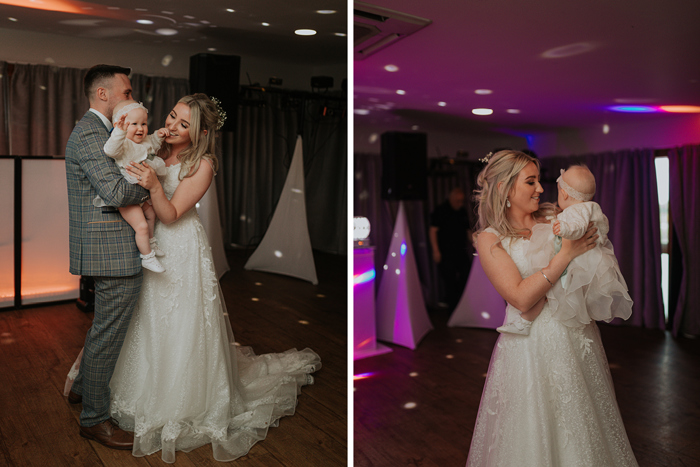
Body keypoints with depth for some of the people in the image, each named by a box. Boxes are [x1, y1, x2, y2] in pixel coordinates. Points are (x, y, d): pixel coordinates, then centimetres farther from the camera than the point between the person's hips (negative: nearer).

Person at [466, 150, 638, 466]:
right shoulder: (489, 239, -7)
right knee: (534, 438, 9)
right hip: (532, 344, -4)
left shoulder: (554, 217, 5)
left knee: (583, 430, 17)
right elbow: (521, 298, -17)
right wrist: (566, 254, -18)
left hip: (578, 334, 4)